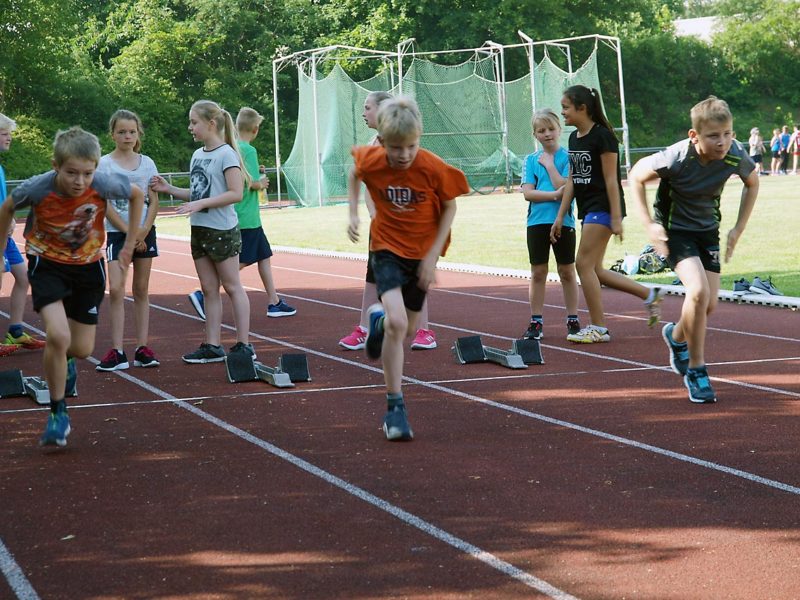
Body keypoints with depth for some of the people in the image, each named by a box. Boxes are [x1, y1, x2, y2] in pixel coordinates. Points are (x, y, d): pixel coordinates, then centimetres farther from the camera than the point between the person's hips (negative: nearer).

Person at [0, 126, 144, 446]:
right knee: (58, 336, -23)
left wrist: (130, 243, 2)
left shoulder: (104, 185, -26)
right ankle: (58, 414, -4)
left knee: (82, 348, 6)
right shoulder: (37, 188, -28)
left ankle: (64, 360, 47)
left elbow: (137, 195, -3)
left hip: (88, 265, 2)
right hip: (47, 264, -2)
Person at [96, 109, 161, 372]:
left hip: (144, 232, 3)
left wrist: (143, 232, -9)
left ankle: (142, 347, 10)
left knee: (141, 290, 7)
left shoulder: (147, 163, 5)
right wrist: (129, 232, -11)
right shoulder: (104, 163, -3)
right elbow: (105, 204, -7)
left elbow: (154, 201, 3)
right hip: (117, 232, -3)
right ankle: (117, 351, -9)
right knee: (116, 289, -11)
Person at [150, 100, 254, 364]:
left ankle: (244, 344, 5)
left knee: (232, 287, -1)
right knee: (209, 290, 9)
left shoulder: (226, 154, -12)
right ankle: (212, 346, 13)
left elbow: (236, 193, -19)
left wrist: (201, 204, -23)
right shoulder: (198, 154, 12)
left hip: (222, 230, -8)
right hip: (199, 230, 8)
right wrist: (169, 189, 7)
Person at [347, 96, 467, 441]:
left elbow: (450, 207, -6)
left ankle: (380, 321, 51)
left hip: (422, 253, 1)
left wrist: (433, 255, -11)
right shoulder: (371, 161, -17)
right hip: (386, 248, -1)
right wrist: (353, 213, 1)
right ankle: (395, 407, -13)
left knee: (408, 329, 12)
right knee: (397, 322, -22)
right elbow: (355, 172, 8)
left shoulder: (434, 168, -21)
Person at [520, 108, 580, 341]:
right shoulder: (531, 160, 6)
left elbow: (564, 187, -14)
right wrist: (554, 195, -16)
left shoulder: (567, 157, -1)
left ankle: (573, 320, 13)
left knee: (567, 272, 6)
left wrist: (549, 164, -8)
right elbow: (528, 193, -5)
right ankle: (536, 322, 11)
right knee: (538, 273, 6)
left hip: (563, 221, -2)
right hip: (537, 223, 2)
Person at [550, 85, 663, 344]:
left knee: (584, 263, -10)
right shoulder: (574, 138, 12)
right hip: (587, 208, 9)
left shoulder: (602, 136, -13)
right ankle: (650, 295, 19)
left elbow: (611, 180, -15)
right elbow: (571, 181, 15)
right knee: (594, 269, 7)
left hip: (603, 208, -9)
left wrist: (616, 218, -17)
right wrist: (560, 216, 12)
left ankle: (598, 327, -2)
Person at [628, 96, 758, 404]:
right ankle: (696, 369, -9)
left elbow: (752, 182, 5)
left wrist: (738, 228, 1)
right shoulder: (677, 158, -30)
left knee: (709, 304, 5)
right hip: (674, 229, -5)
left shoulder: (736, 156, -19)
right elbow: (636, 176, -12)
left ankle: (676, 335, 40)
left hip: (708, 230, 5)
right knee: (698, 291, -24)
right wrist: (650, 225, -16)